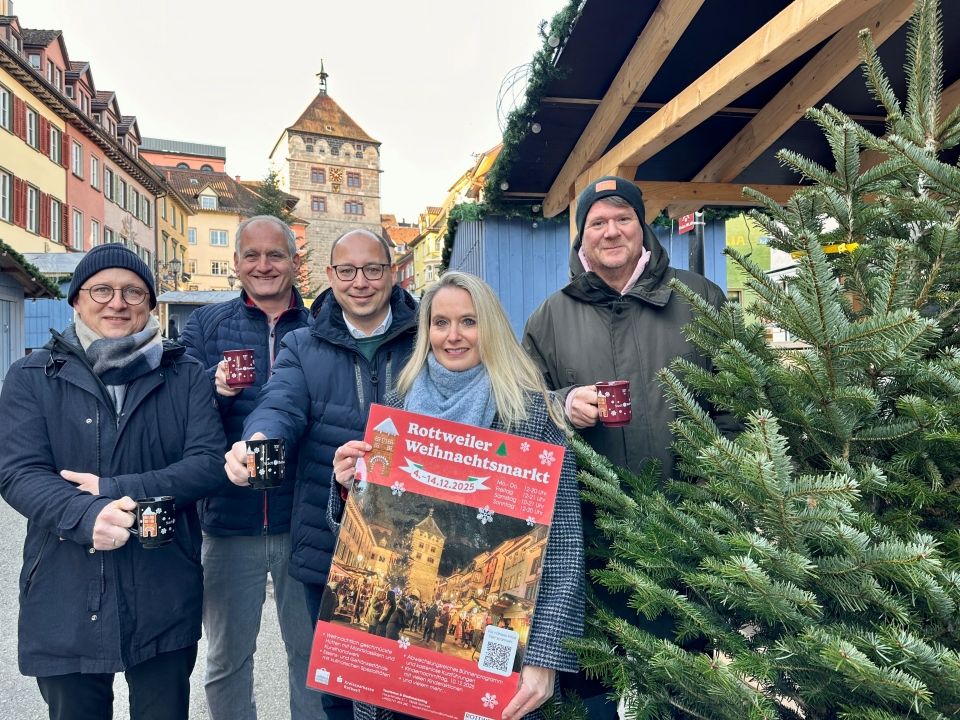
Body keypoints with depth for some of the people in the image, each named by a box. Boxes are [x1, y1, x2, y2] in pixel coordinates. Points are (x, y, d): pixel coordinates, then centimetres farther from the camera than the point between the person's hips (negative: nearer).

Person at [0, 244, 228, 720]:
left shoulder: (185, 376, 3)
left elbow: (210, 465, -7)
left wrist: (114, 489, -18)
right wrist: (87, 515, -28)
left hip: (166, 597, 0)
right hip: (66, 603, 0)